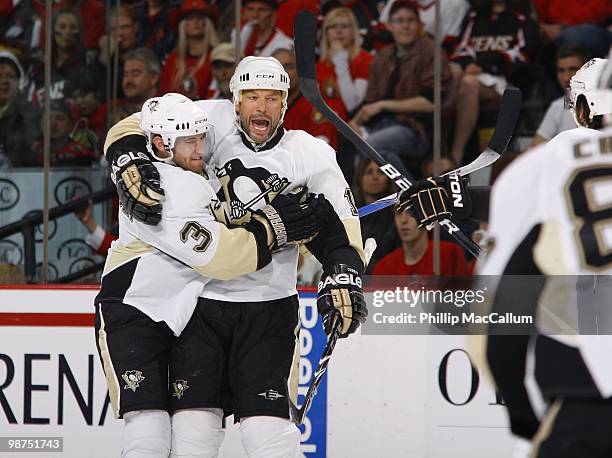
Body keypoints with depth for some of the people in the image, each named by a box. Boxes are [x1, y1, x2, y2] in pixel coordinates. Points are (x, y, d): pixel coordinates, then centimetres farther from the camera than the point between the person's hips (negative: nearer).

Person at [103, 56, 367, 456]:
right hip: (199, 302, 1)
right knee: (195, 425, 1)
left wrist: (345, 281, -16)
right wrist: (134, 171, -23)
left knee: (267, 425, -11)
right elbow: (131, 130, -4)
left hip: (269, 308, -1)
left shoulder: (311, 156, -2)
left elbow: (338, 229, 0)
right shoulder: (212, 122, -4)